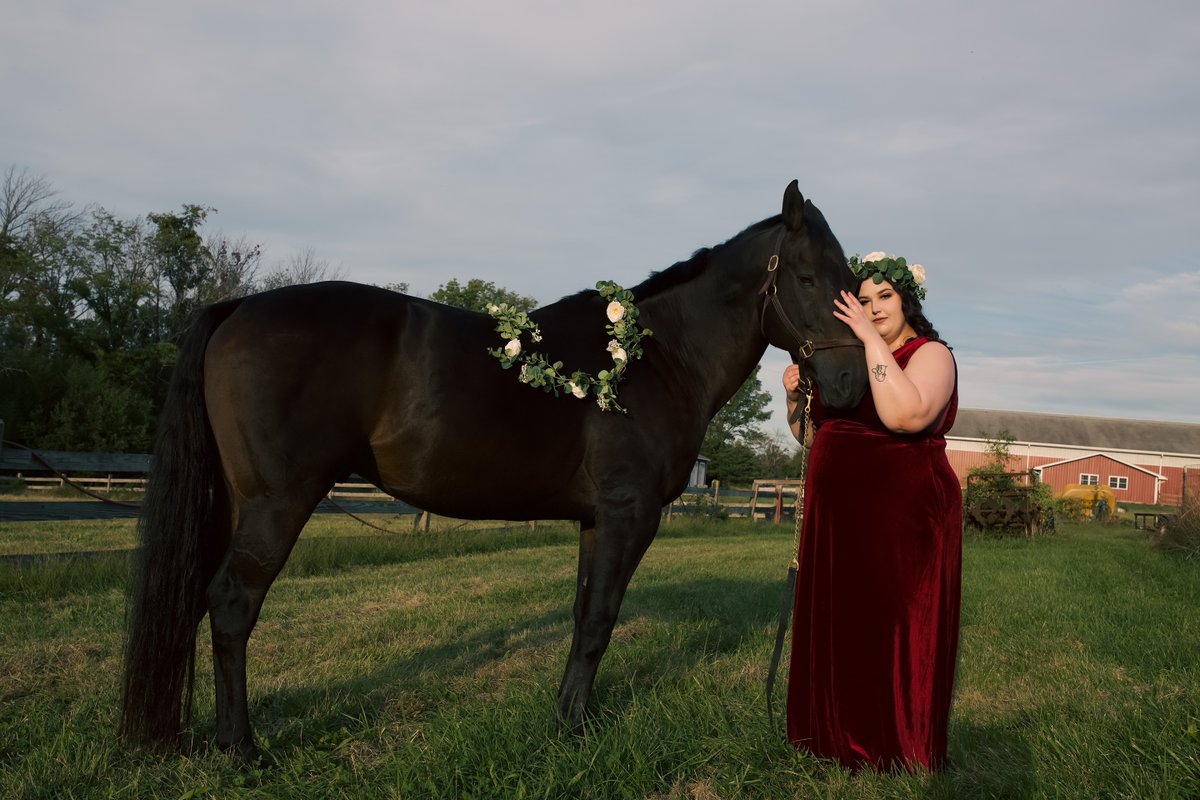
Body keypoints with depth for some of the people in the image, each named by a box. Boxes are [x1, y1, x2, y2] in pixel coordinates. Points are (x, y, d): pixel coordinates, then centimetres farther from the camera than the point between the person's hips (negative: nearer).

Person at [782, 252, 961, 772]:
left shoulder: (930, 354, -6)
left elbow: (905, 414, -28)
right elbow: (811, 434, 21)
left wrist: (873, 339, -23)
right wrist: (795, 396, 1)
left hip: (903, 520, -7)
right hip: (837, 519, 7)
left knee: (893, 634, -2)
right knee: (837, 630, 13)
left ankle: (898, 754, 12)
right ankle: (839, 741, 28)